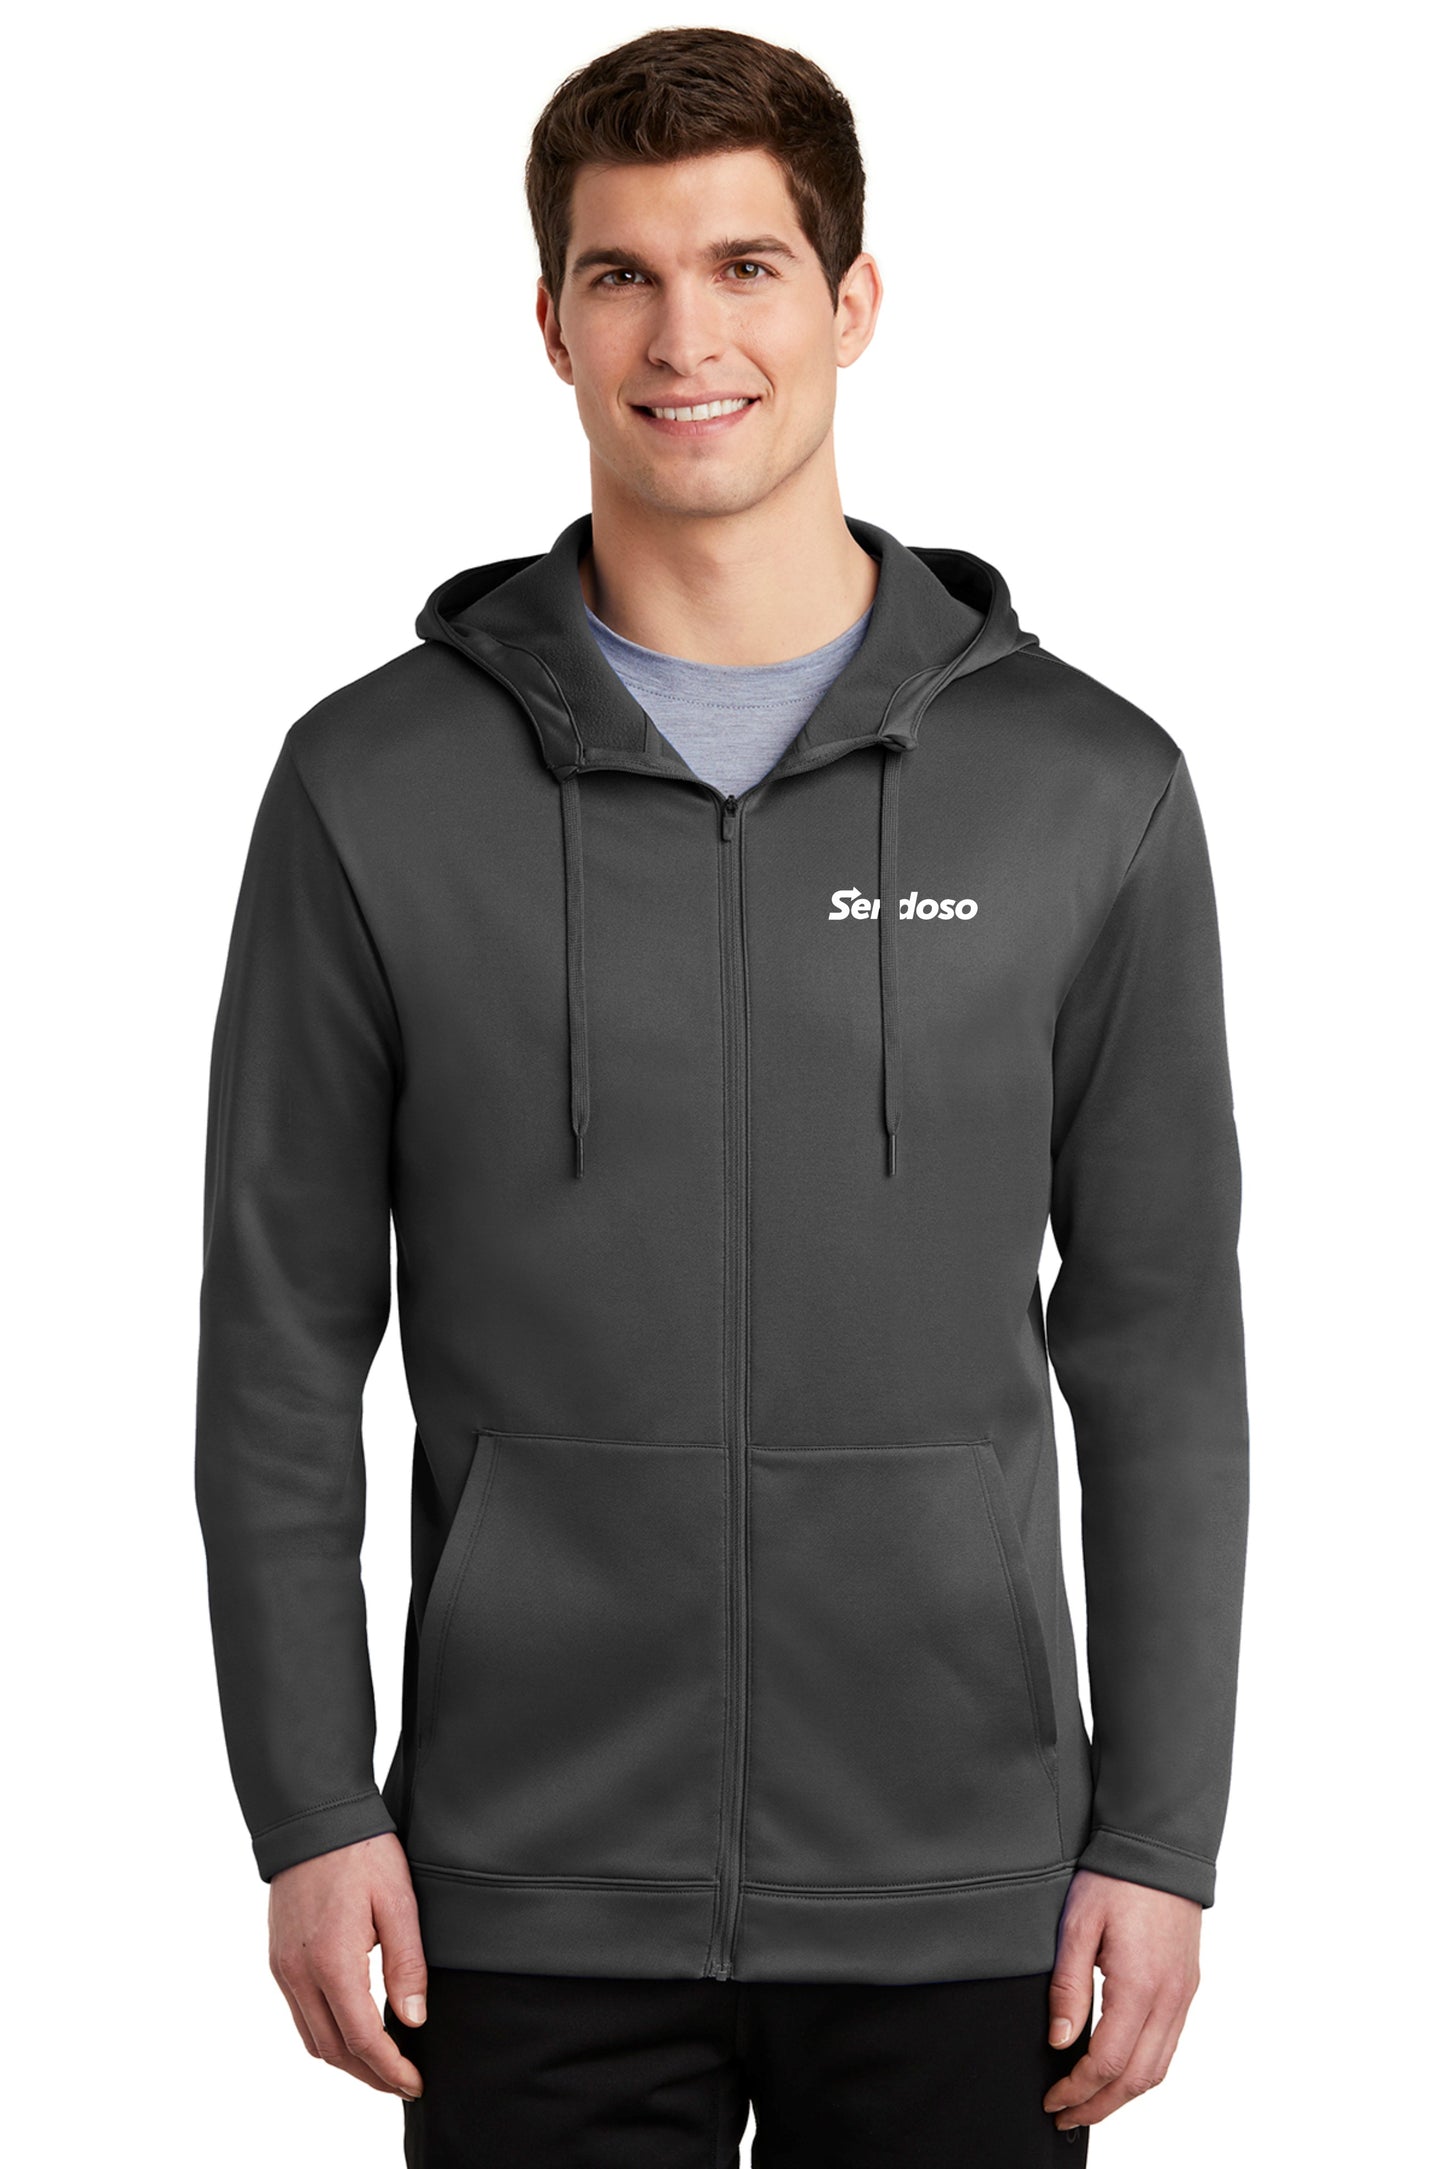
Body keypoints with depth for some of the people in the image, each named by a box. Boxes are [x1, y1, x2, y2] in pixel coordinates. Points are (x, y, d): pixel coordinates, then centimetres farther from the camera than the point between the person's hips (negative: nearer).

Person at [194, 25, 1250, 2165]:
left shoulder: (1089, 786, 1)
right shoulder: (376, 786, 0)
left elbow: (1158, 1351, 3)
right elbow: (281, 1353, 2)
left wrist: (1160, 1837, -2)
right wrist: (309, 1815, -3)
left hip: (956, 1904, 1)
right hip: (536, 1906, 0)